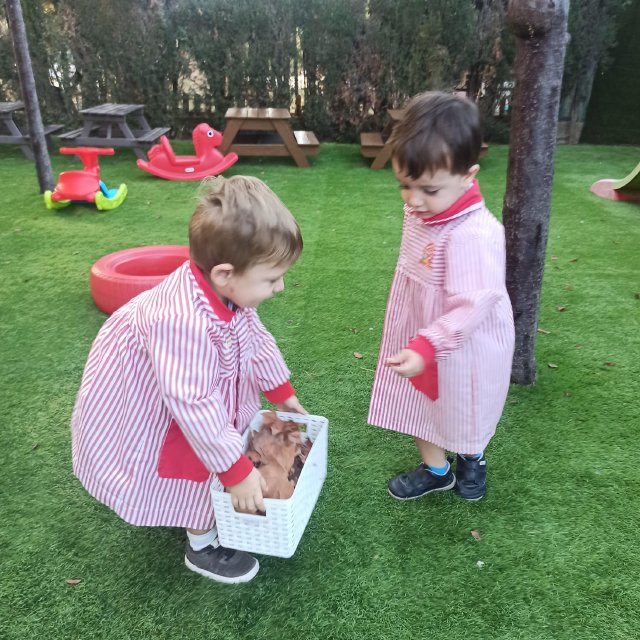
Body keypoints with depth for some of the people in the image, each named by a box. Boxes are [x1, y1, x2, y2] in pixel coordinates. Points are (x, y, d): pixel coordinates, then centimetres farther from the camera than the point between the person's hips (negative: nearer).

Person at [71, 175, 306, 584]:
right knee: (197, 463, 6)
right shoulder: (186, 322, -46)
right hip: (145, 408, -8)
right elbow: (194, 407, -41)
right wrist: (236, 472, -31)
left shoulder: (229, 290, -19)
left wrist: (282, 392, 9)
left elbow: (254, 338, -1)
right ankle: (203, 545, 32)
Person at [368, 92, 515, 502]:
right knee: (420, 402, 21)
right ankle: (435, 470, 45)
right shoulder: (421, 213, -7)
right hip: (421, 337, 7)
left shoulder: (473, 235, -34)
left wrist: (425, 348, -37)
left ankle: (472, 458, 53)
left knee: (463, 414, 20)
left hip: (463, 349, -7)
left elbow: (472, 306, -33)